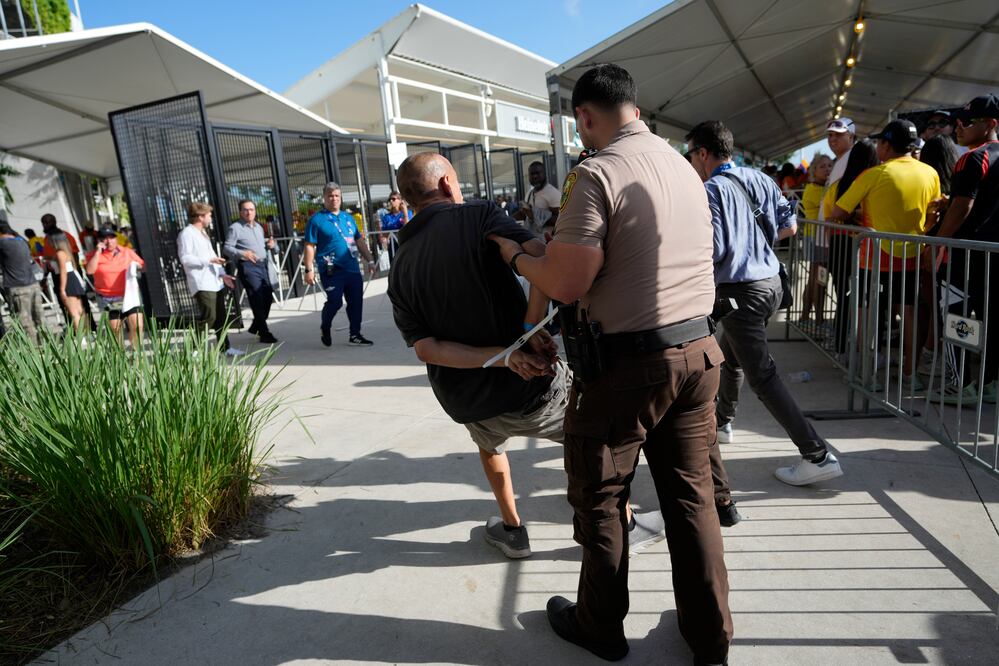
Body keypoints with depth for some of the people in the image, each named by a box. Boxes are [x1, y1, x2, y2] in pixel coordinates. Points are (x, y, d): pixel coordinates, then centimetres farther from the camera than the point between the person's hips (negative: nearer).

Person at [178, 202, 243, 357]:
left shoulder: (202, 233, 23)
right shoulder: (187, 234, -7)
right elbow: (185, 258, -16)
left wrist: (222, 274, 16)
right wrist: (209, 260, -19)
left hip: (215, 282, 9)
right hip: (202, 284, -9)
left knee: (220, 316, 10)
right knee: (208, 316, -14)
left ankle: (225, 347, 16)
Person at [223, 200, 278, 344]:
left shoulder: (258, 227, 18)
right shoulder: (235, 228, -6)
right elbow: (226, 248, -11)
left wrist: (268, 244, 6)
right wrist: (242, 253, -28)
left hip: (262, 265, 8)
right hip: (248, 267, -8)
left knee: (268, 297, 10)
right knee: (257, 300, -9)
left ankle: (255, 327, 28)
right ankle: (264, 333, -3)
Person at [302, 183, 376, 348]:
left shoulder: (348, 217, 16)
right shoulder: (317, 219, -2)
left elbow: (360, 241, 21)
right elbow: (310, 246, -6)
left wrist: (370, 260, 16)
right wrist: (309, 269, -12)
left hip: (352, 268, 6)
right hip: (331, 270, -6)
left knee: (356, 302, 6)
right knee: (335, 302, -9)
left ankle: (355, 335, 19)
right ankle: (325, 328, 19)